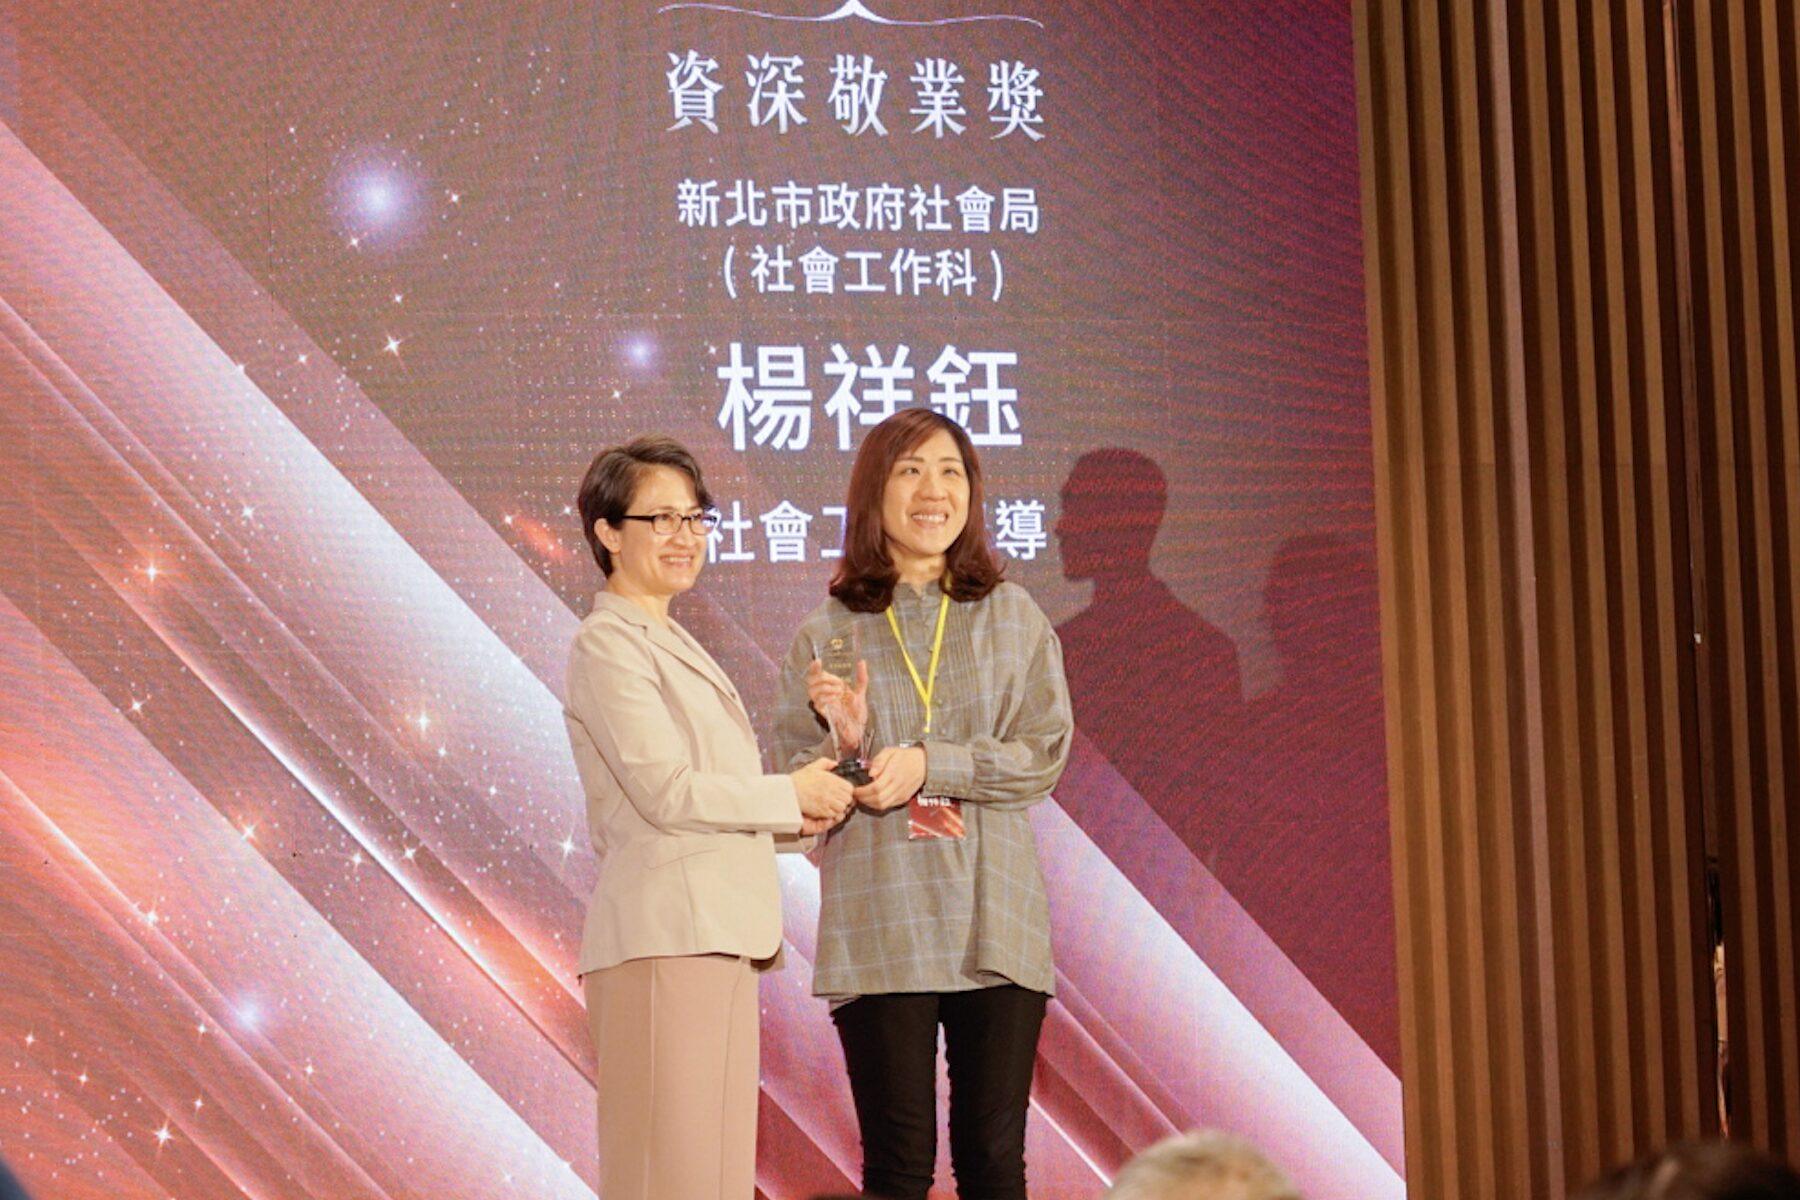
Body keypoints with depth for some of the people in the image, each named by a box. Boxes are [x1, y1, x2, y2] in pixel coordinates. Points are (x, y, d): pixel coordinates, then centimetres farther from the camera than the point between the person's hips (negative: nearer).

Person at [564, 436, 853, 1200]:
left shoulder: (673, 646, 23)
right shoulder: (609, 645, -6)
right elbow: (666, 792, -15)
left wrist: (801, 818, 3)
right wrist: (791, 795, -4)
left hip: (716, 936, 9)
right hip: (665, 936, -9)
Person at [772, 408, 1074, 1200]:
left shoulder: (1011, 617, 9)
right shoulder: (827, 634, 6)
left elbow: (1046, 753, -1)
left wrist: (929, 763, -13)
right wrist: (844, 744, -15)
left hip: (994, 921, 1)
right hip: (880, 925, -1)